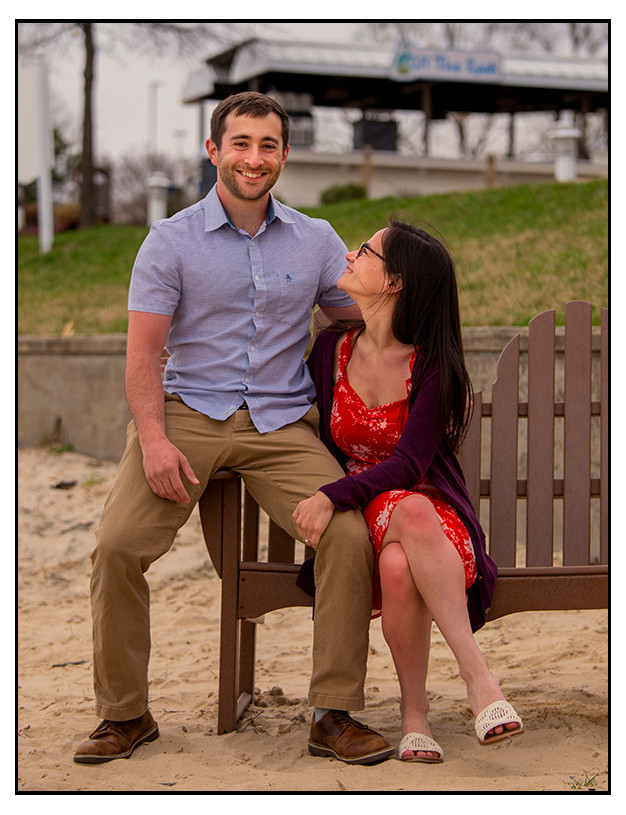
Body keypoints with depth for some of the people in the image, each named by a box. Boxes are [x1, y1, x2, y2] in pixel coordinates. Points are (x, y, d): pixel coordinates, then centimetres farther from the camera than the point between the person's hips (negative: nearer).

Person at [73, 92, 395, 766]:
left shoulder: (316, 241, 12)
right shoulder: (171, 241, 4)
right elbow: (143, 351, -1)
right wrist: (153, 438, -16)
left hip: (282, 423, 1)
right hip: (187, 412, -1)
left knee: (349, 536, -22)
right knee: (116, 545, -20)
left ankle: (334, 715, -9)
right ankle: (123, 714, 0)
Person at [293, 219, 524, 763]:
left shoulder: (433, 365, -8)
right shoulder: (331, 350, 5)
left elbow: (408, 463, -17)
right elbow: (323, 445, 18)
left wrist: (332, 496, -30)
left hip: (433, 512, -2)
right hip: (359, 515, 2)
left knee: (399, 564, -39)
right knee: (407, 521, -36)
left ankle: (415, 711, -28)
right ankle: (478, 677, -28)